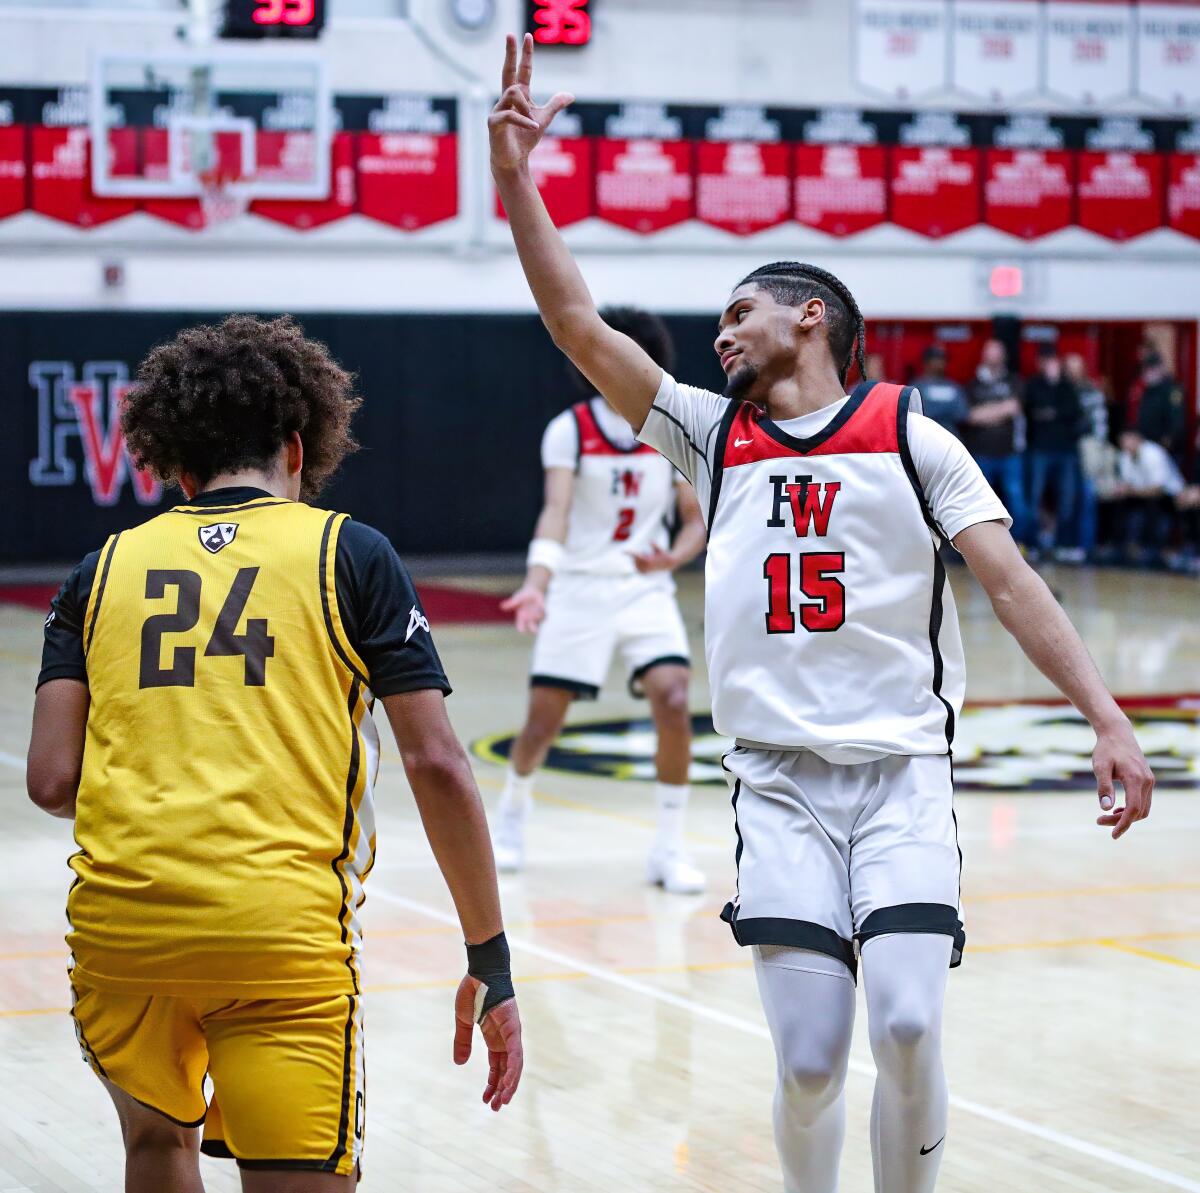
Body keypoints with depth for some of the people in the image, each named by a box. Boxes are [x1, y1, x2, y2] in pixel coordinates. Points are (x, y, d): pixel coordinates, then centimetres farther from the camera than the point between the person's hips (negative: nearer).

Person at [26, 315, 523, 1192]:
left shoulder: (108, 567, 14)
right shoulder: (349, 553, 8)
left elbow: (52, 781, 6)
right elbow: (436, 765, 0)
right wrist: (491, 962, 5)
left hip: (115, 919, 3)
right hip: (283, 924, -3)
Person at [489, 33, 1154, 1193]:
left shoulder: (909, 434, 6)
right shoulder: (711, 434, 14)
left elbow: (1010, 580, 0)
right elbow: (577, 324, 7)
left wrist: (1106, 716, -11)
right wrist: (513, 174, 0)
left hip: (903, 775, -2)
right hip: (780, 784, 2)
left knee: (907, 1025, -17)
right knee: (810, 1061, -7)